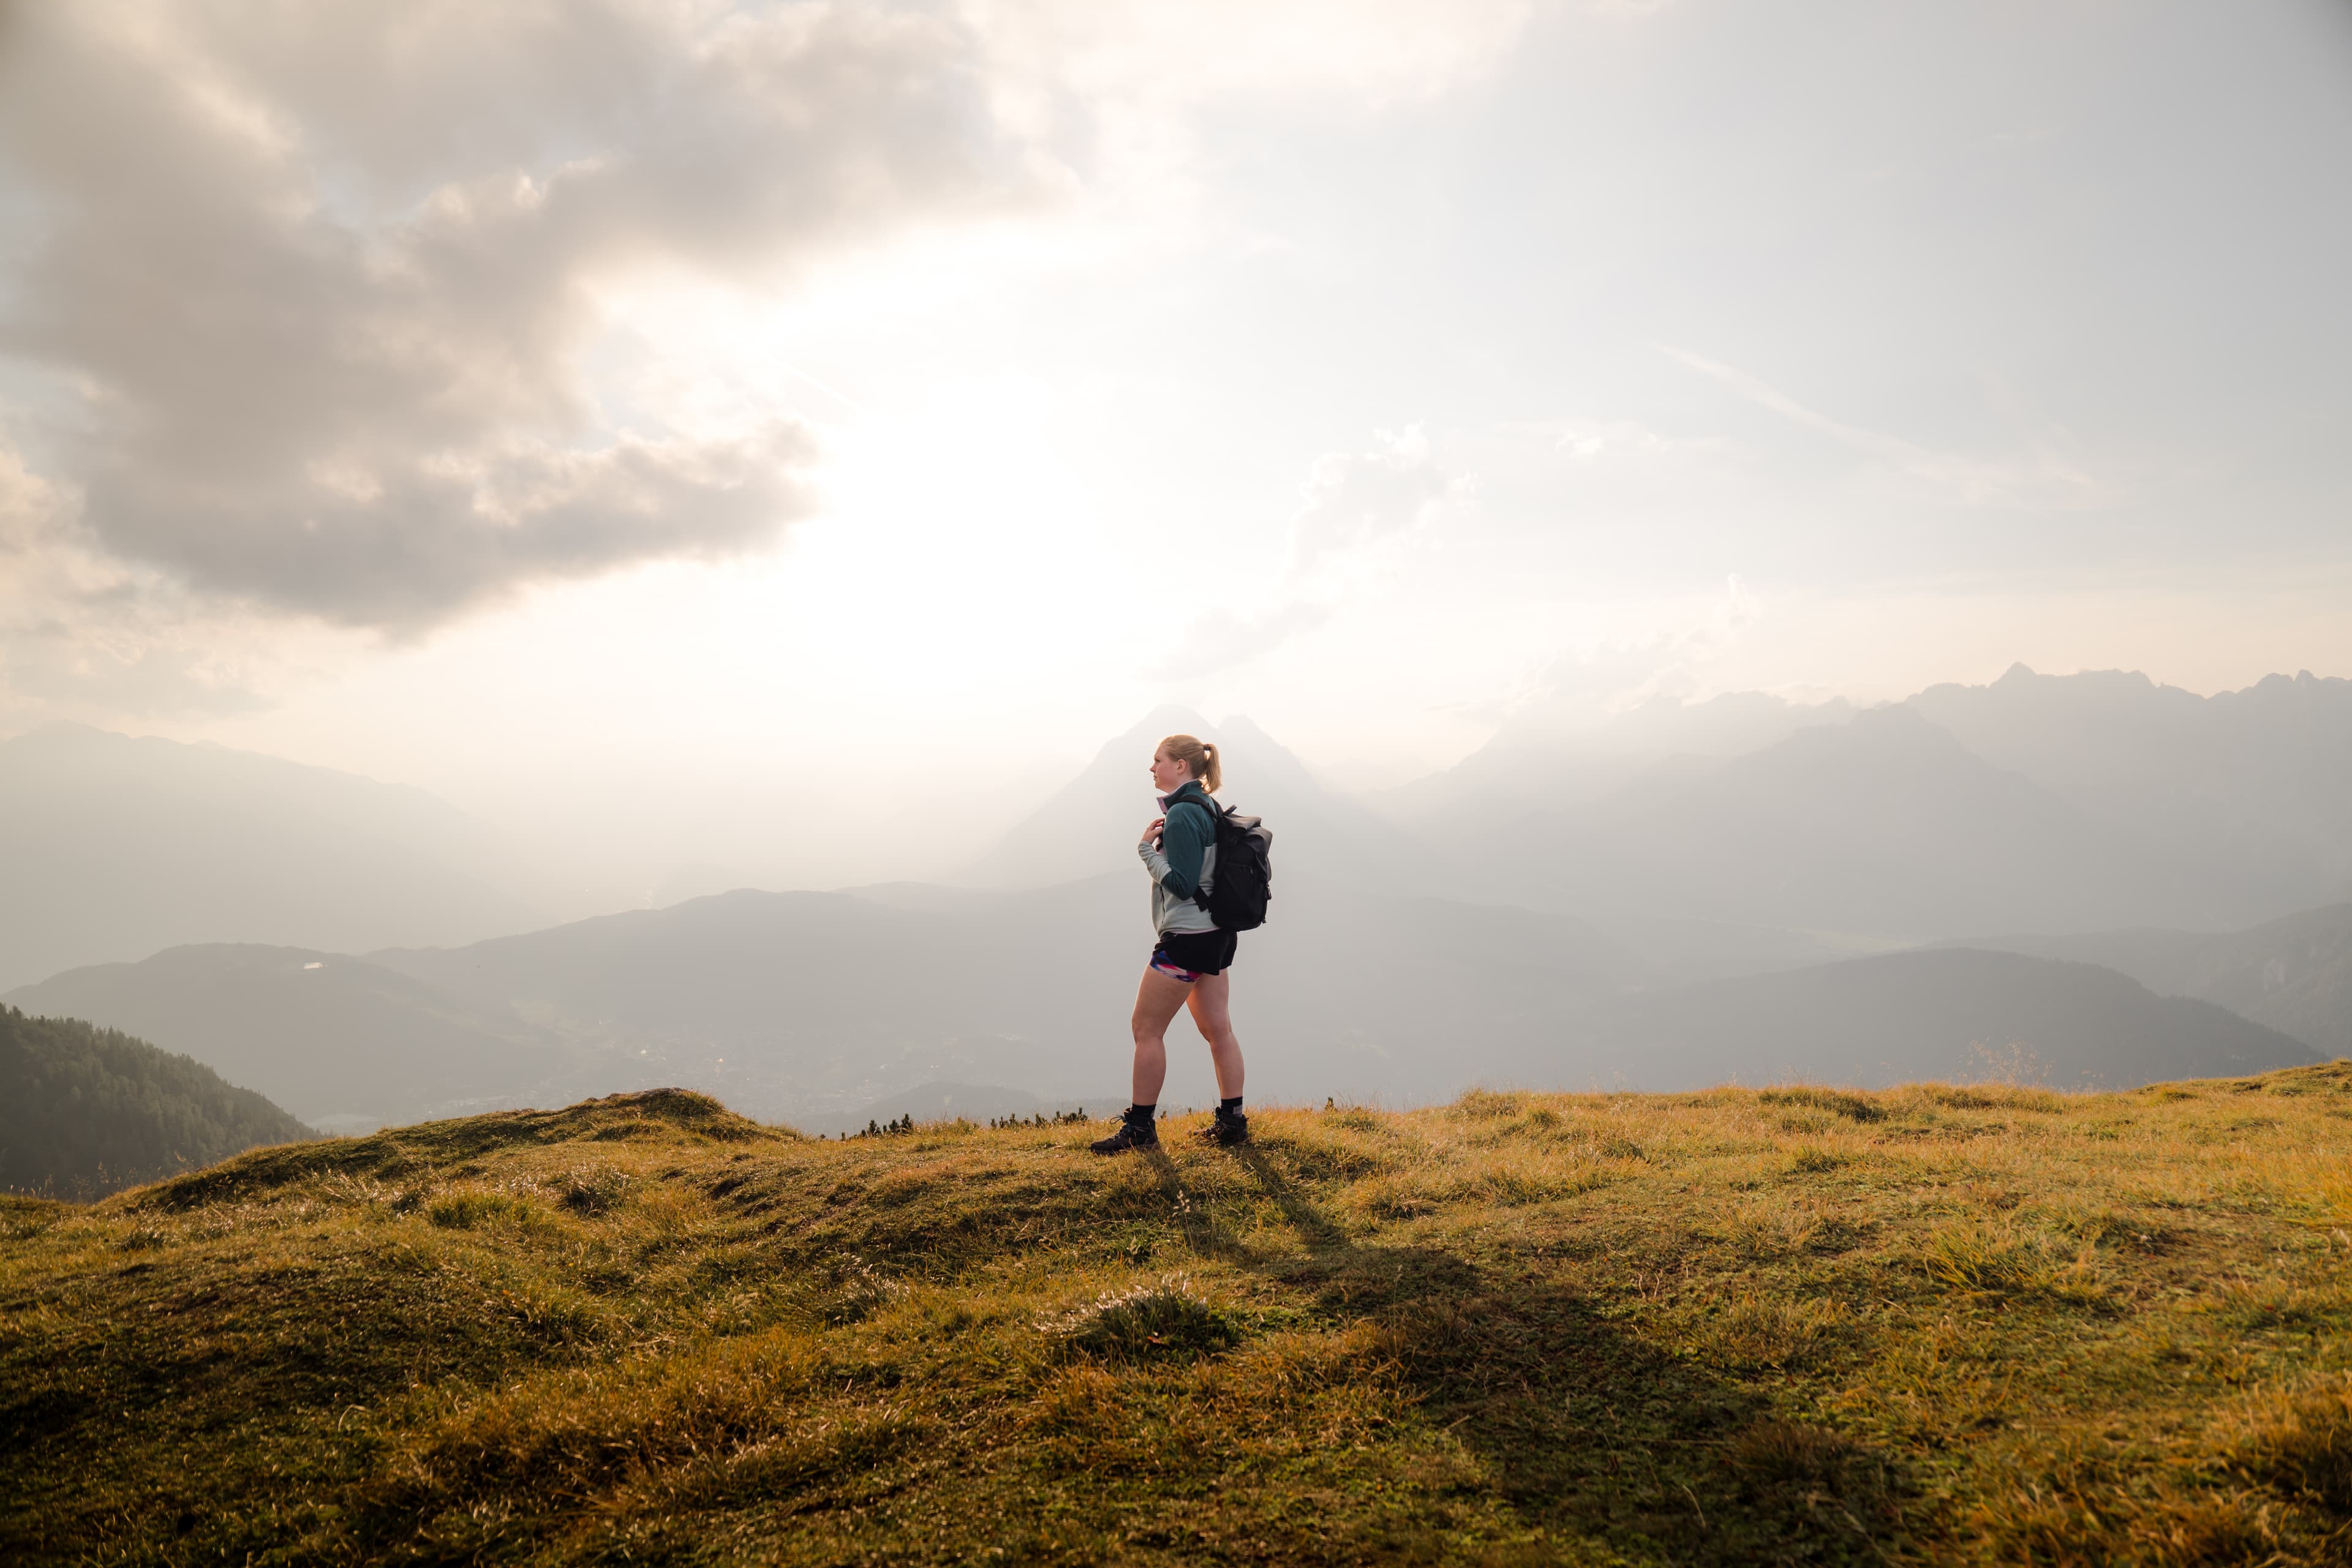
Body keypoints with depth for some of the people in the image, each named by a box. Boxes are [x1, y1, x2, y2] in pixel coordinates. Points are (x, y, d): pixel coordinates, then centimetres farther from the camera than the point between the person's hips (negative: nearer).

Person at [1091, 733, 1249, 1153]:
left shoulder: (1182, 814, -18)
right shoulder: (1207, 807, 12)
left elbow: (1182, 884, -22)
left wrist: (1147, 848, -15)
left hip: (1185, 937, -10)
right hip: (1216, 935, 10)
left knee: (1147, 1030, -1)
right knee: (1218, 1028, 12)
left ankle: (1139, 1128, 4)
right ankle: (1232, 1121, 17)